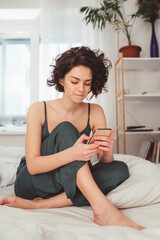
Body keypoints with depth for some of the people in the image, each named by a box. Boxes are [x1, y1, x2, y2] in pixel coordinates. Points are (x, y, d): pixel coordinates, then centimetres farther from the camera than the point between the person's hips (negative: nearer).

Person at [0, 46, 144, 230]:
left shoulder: (95, 112, -5)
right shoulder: (38, 110, -13)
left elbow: (106, 163, -7)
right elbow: (32, 165, -21)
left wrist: (107, 152, -32)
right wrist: (71, 154, -39)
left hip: (67, 183, 4)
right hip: (30, 182, -3)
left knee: (120, 169, -21)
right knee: (65, 130, -27)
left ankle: (39, 204, -25)